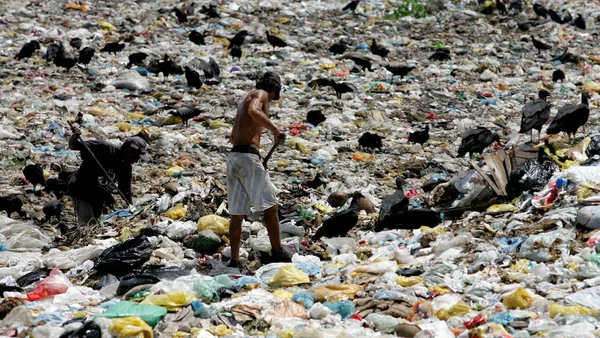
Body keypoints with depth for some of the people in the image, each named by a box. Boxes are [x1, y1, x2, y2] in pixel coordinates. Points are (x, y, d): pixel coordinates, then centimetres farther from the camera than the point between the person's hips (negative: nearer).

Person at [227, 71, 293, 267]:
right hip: (248, 157, -8)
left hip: (233, 157, 8)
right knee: (270, 205, 1)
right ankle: (277, 252, 5)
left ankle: (234, 260, 1)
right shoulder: (260, 94, 2)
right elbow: (253, 111, -24)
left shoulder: (247, 99, 27)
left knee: (237, 213, 5)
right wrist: (276, 130, -21)